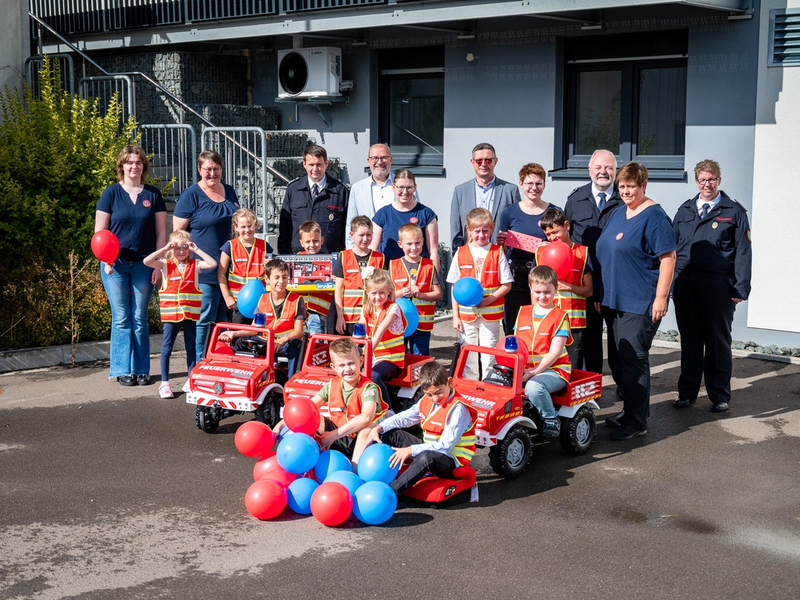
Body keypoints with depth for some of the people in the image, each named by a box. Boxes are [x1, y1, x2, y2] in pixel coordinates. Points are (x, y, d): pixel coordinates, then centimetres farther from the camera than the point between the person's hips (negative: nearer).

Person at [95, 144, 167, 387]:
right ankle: (123, 370, 9)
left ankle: (141, 369, 12)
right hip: (116, 265, -1)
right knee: (121, 318, 1)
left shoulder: (153, 195, 5)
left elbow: (161, 232, 6)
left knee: (140, 318, 5)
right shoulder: (111, 193, 1)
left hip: (144, 264, 1)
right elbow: (100, 231, 1)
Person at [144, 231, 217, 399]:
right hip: (171, 314, -1)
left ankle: (191, 381, 18)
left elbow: (213, 264, -10)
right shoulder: (166, 264, 2)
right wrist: (164, 249, -13)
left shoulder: (195, 265, 3)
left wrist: (197, 250, -11)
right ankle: (164, 383, 8)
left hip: (190, 314, 1)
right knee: (166, 348, 2)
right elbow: (147, 261, -12)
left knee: (191, 348, 9)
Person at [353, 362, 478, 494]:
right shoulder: (427, 401, 5)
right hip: (427, 449, 8)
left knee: (426, 457, -42)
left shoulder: (458, 409, -20)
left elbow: (445, 446, -25)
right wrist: (378, 428, -8)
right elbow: (403, 418, 9)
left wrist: (410, 450, -29)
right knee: (390, 434, 3)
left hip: (450, 460, -8)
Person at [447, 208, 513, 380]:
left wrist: (488, 300, -15)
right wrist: (455, 316, 1)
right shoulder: (461, 254, 4)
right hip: (466, 315, 2)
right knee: (468, 357, 8)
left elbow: (506, 285, -1)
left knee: (489, 357, 3)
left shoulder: (497, 252, 0)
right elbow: (455, 288, 7)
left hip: (491, 314, -1)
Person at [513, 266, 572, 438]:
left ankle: (551, 419, -12)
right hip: (524, 369, 5)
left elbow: (555, 351, -11)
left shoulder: (560, 316, -3)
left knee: (534, 386, -36)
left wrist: (534, 372, -21)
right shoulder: (523, 312, 13)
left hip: (554, 369, -5)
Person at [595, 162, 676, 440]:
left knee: (633, 358, -7)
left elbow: (668, 257, -15)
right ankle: (631, 410, 27)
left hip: (641, 303, -9)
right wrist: (601, 293, 20)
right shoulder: (617, 214, 15)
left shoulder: (654, 216, -11)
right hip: (614, 300, 9)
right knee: (617, 359, 13)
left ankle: (636, 421, 1)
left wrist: (661, 297, -19)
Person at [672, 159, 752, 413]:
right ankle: (687, 391, 19)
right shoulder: (684, 211, 15)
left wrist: (741, 288, -8)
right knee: (689, 340, 9)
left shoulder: (734, 211, 4)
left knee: (718, 341, 4)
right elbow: (672, 248, 15)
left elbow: (743, 252, 0)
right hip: (685, 285, 3)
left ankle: (720, 396, 14)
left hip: (718, 286, -3)